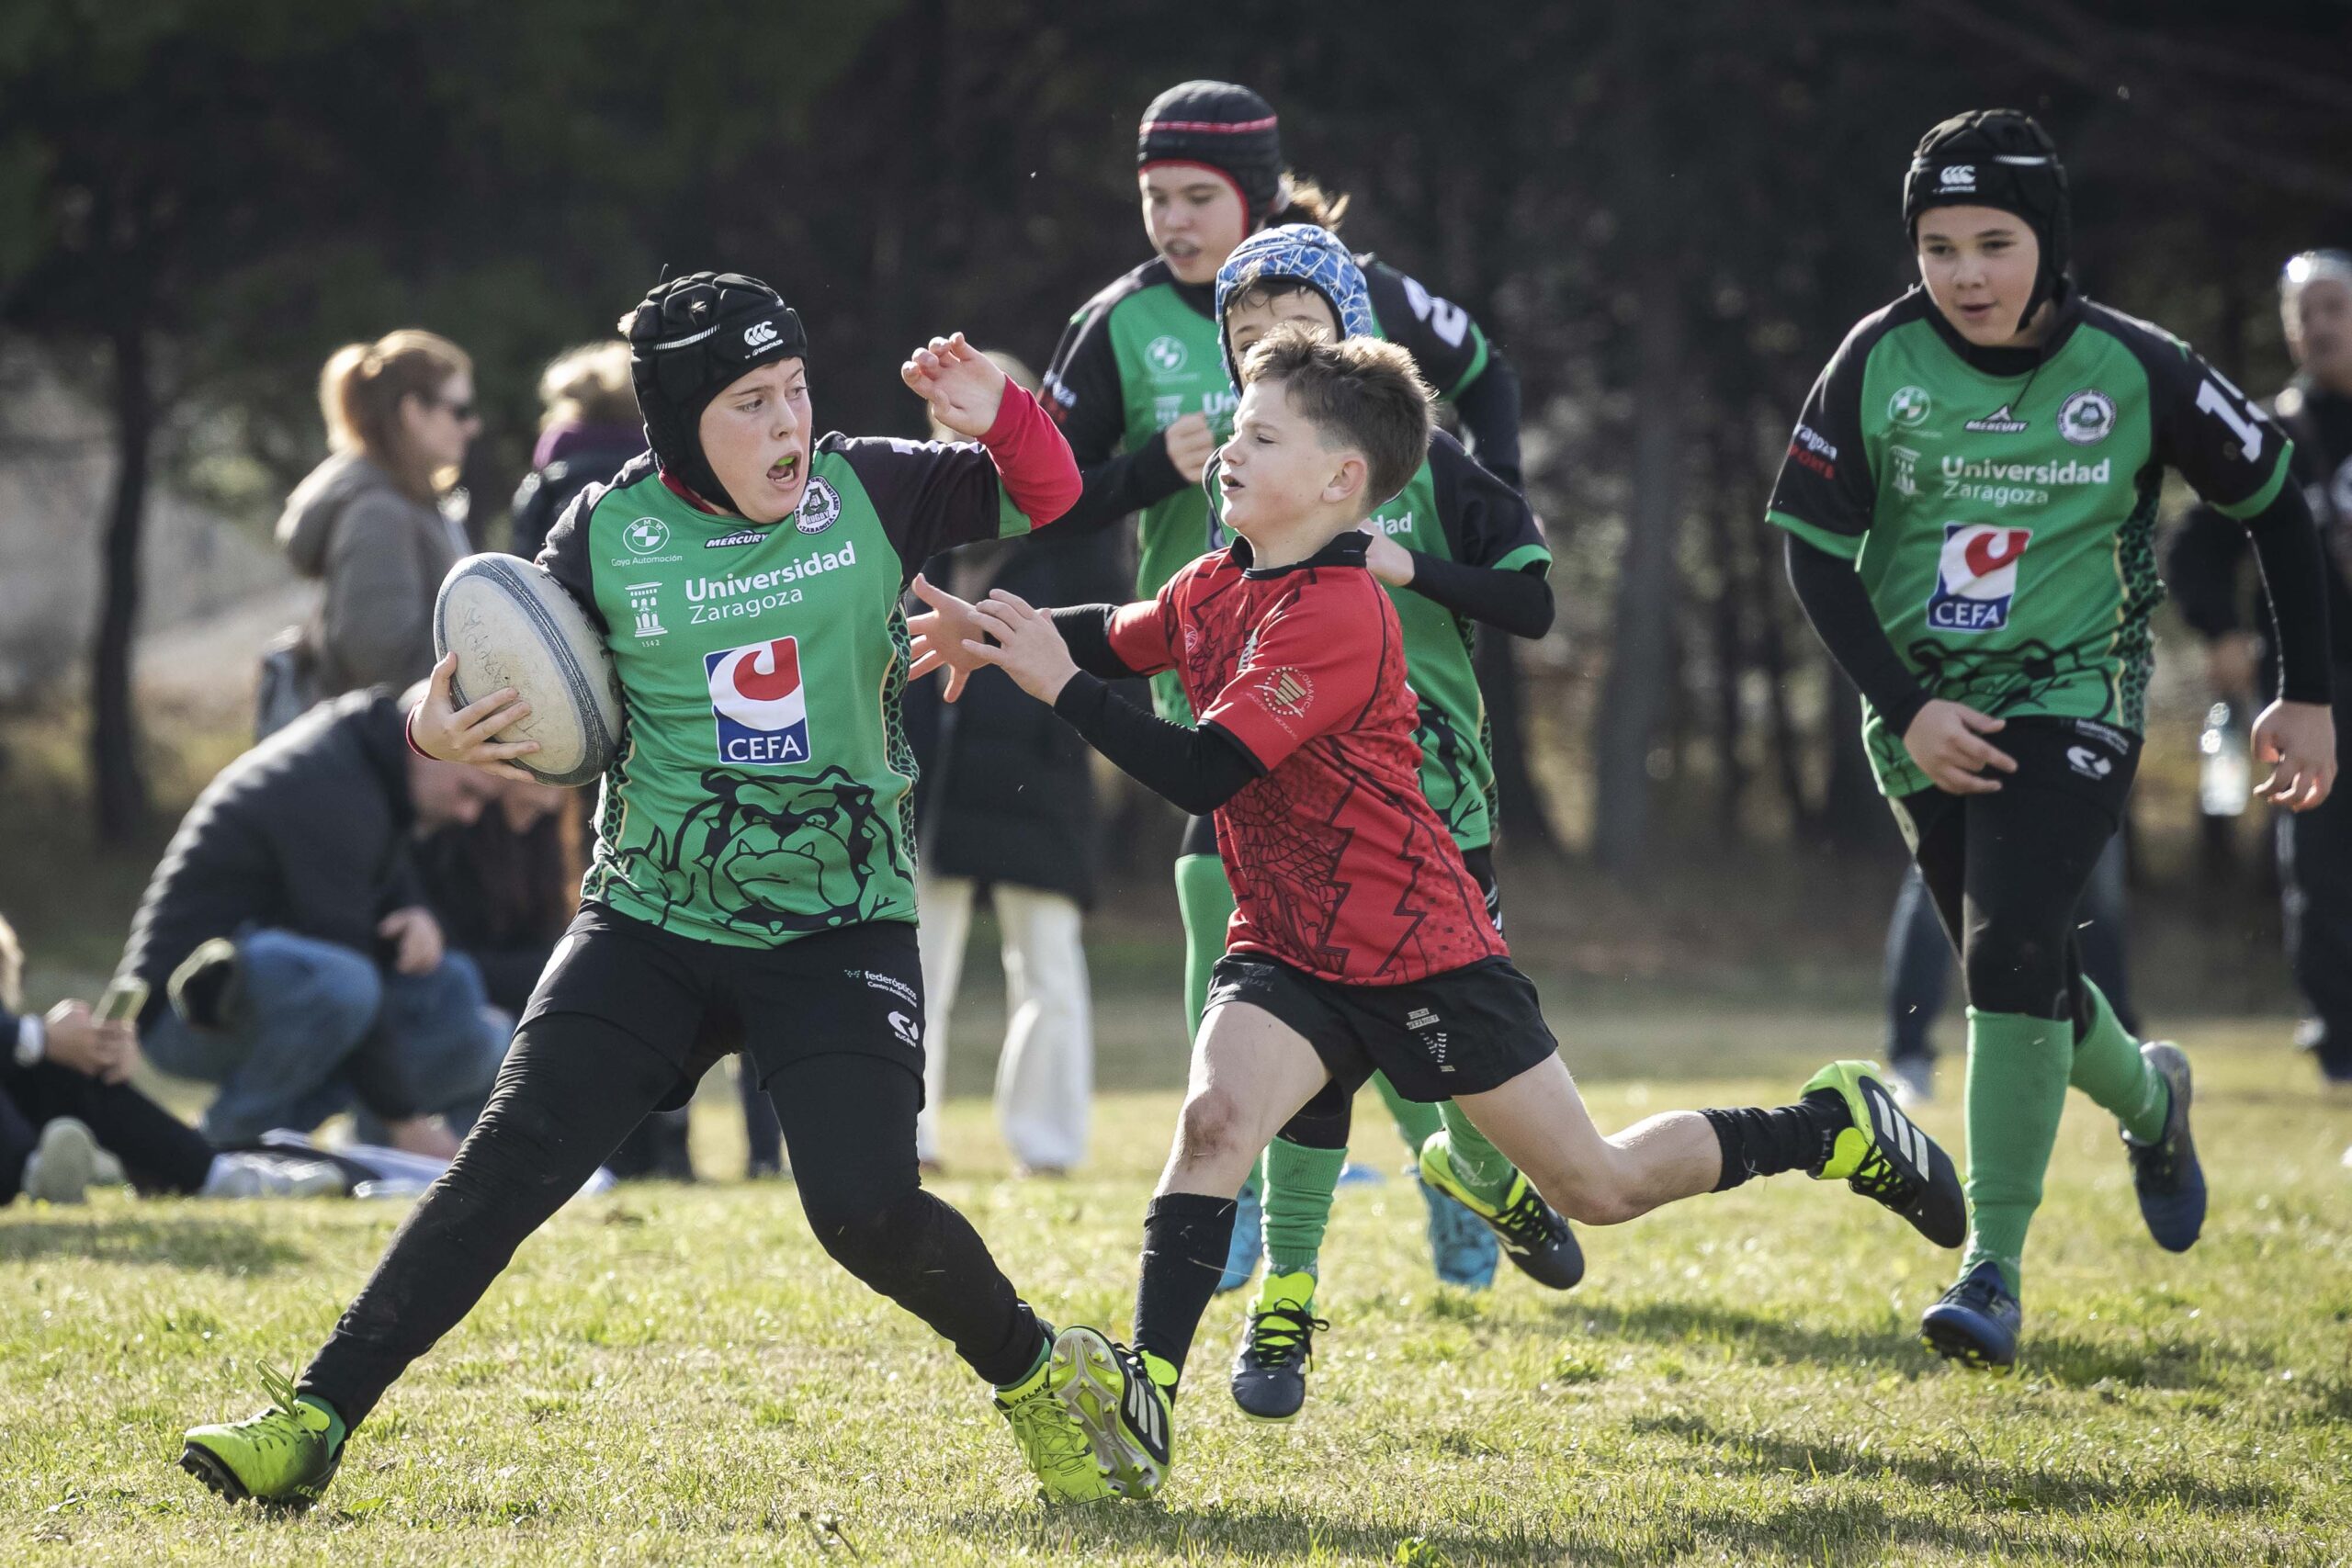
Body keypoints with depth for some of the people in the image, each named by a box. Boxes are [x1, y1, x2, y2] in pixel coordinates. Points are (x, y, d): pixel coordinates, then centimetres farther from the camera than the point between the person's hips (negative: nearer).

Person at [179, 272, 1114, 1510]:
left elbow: (1045, 499, 7)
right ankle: (313, 1420, -8)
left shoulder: (866, 491, -1)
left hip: (839, 930, -1)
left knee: (865, 1209, -17)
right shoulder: (610, 533, -1)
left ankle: (1031, 1376, 10)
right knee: (511, 1160, -11)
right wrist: (440, 726, -14)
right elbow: (514, 680, 8)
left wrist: (999, 418, -14)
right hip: (652, 924, 1)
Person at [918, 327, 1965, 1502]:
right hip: (1287, 951, 7)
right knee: (1214, 1117, -22)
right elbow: (1115, 638, 23)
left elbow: (1198, 773, -30)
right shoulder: (1216, 587, 4)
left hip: (1423, 952, -7)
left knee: (1598, 1187, 4)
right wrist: (998, 632, 4)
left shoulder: (1338, 615, -24)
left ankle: (1831, 1129, 26)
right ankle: (1141, 1396, -29)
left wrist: (1057, 682, -28)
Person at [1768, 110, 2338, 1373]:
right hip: (1930, 720, 3)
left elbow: (2273, 505, 3)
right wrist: (1906, 709, -14)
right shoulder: (1880, 363, -7)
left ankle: (1994, 1268, -18)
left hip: (2070, 700, -3)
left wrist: (2305, 696, 5)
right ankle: (2150, 1101, 46)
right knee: (2019, 978, 12)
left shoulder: (2131, 370, -10)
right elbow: (1812, 554, -3)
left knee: (2011, 951, -21)